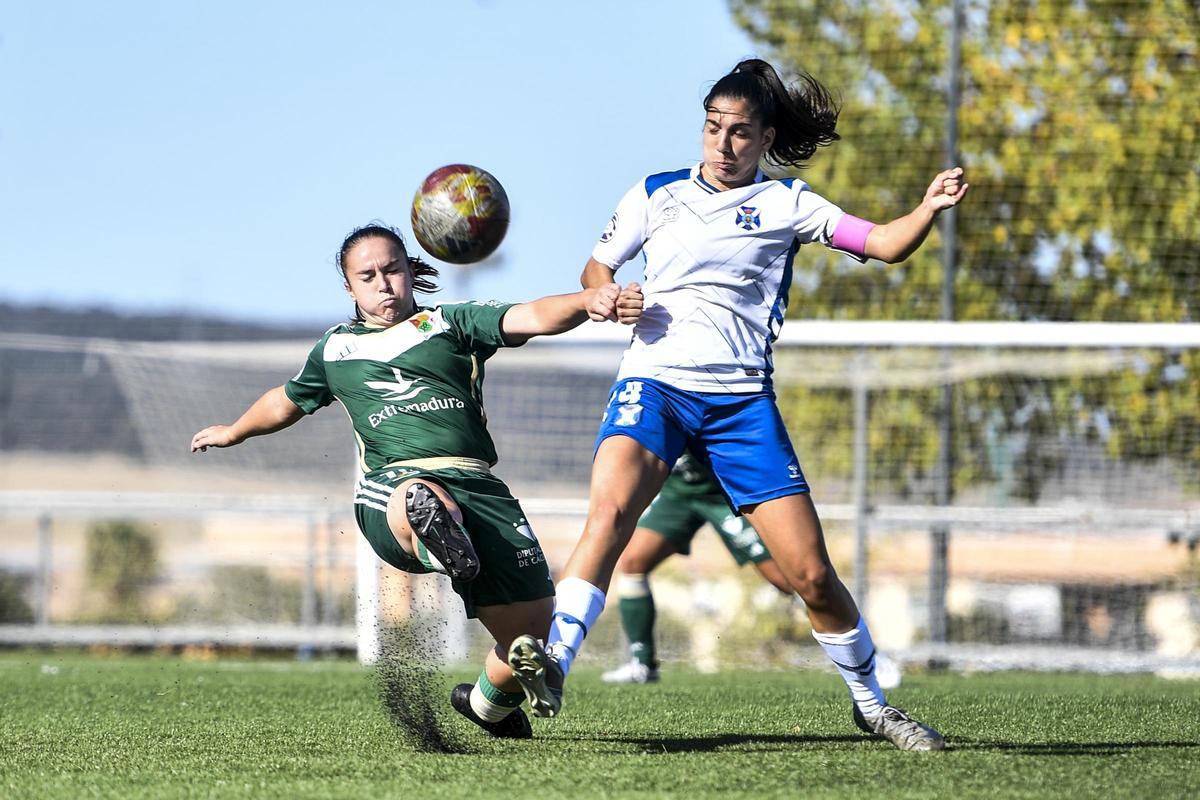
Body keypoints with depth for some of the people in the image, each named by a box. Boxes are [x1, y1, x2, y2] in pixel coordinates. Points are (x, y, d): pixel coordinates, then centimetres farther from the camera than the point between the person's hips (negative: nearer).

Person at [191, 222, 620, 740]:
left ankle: (490, 702, 28)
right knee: (417, 501, -42)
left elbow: (531, 318, 3)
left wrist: (586, 302, -18)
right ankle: (440, 546, -78)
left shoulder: (451, 323, 21)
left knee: (531, 623, -3)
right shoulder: (335, 349, 28)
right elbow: (287, 402, 49)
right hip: (393, 480, -1)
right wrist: (233, 433, 66)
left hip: (474, 483, 1)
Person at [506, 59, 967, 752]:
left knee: (811, 571, -3)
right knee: (611, 506, -31)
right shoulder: (654, 196, 11)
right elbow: (595, 270, 22)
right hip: (655, 383, 0)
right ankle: (554, 662, -42)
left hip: (743, 400, 0)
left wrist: (930, 209, -22)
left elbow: (886, 244, -2)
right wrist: (612, 299, -1)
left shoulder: (786, 204, 7)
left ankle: (870, 701, 18)